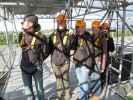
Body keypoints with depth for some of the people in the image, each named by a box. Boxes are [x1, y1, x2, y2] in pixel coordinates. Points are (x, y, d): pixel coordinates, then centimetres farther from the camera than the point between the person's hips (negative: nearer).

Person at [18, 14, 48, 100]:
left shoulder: (40, 37, -18)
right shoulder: (22, 35, -3)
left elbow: (45, 52, -6)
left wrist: (38, 61, 4)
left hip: (36, 67, -4)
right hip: (24, 67, 4)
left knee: (39, 88, 13)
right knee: (28, 89, 16)